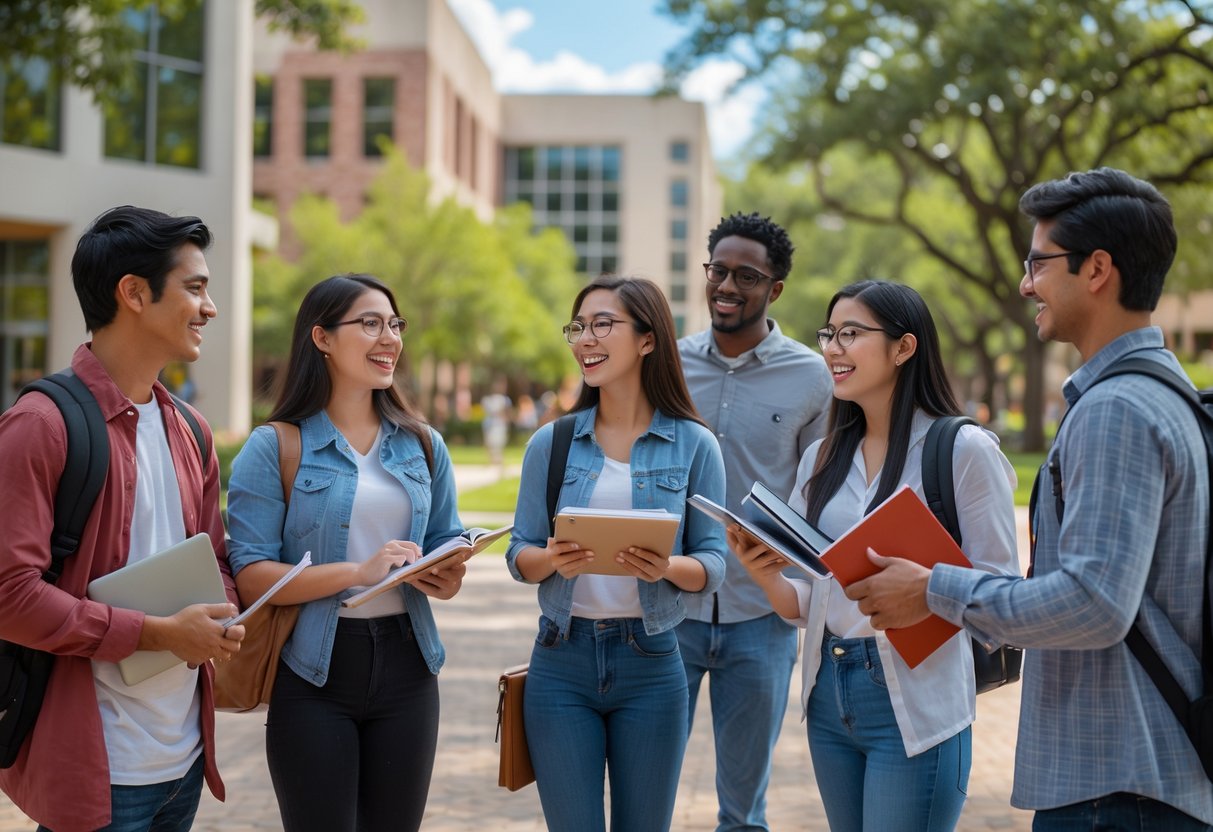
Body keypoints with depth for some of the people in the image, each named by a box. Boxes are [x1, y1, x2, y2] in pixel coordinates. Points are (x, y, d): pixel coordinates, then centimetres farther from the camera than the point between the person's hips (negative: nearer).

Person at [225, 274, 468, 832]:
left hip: (405, 665, 4)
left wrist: (449, 577, -8)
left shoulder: (422, 445, 9)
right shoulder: (274, 448, -5)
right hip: (313, 674, -4)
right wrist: (358, 571, -24)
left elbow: (447, 544, 16)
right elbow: (250, 576, -13)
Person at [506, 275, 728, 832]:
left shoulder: (694, 445, -1)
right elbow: (519, 555, 4)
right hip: (561, 660, 1)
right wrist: (552, 560, -18)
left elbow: (712, 564, -1)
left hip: (651, 663, -1)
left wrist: (668, 568, -23)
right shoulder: (551, 443, 3)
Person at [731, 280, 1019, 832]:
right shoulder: (822, 457, 9)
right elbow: (804, 603, 11)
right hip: (828, 694, 6)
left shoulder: (964, 448, -9)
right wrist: (762, 573, -9)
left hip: (915, 705, -6)